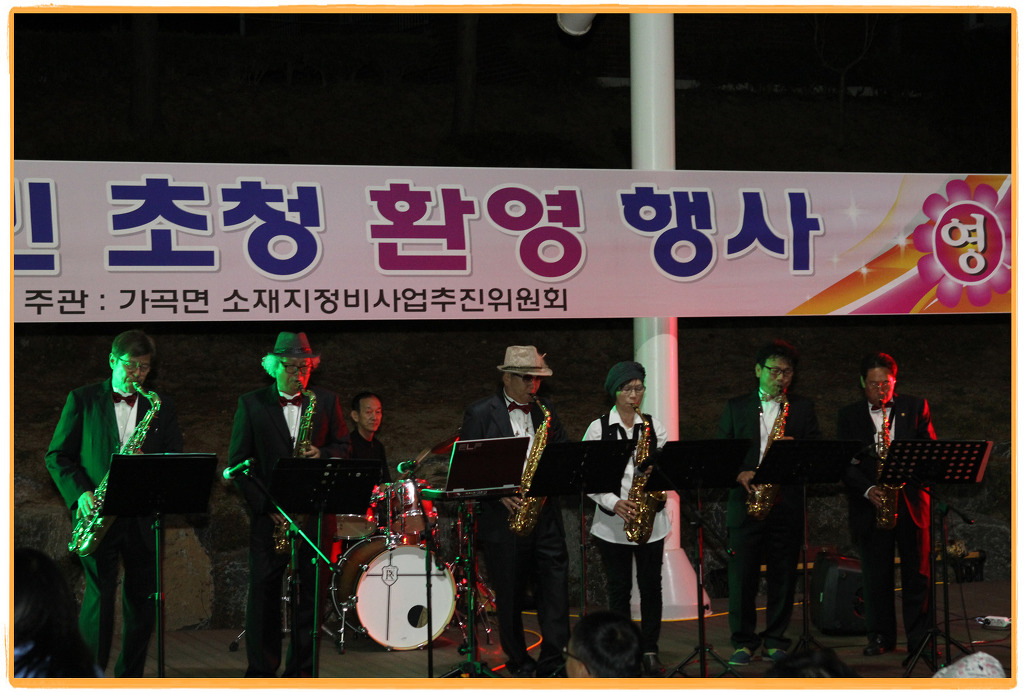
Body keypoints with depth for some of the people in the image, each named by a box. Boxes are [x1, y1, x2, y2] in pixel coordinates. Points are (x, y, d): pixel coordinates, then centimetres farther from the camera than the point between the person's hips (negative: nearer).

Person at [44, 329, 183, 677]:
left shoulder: (161, 406, 12)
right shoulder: (82, 400, 6)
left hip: (142, 517, 3)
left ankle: (130, 677, 17)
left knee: (142, 602, 5)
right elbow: (57, 456, 5)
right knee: (99, 595, -8)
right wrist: (80, 494, -10)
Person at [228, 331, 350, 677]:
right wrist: (265, 505, -8)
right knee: (263, 591, -1)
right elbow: (238, 461, 2)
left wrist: (321, 454, -11)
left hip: (315, 512, 1)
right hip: (268, 514, -1)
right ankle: (261, 670, 8)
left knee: (310, 592, 1)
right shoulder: (251, 403, 5)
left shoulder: (326, 401, 10)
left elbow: (343, 447, 13)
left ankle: (301, 669, 9)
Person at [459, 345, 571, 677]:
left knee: (555, 584, -5)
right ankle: (518, 660, 20)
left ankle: (553, 662, -2)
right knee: (510, 595, 6)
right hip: (502, 517, -3)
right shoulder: (479, 414, -2)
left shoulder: (545, 410, 12)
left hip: (545, 515, 3)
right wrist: (500, 493, -16)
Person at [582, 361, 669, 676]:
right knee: (619, 588, 5)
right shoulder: (598, 429, -1)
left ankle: (650, 652, 13)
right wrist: (614, 503, -18)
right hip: (612, 522, -2)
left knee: (651, 586, 4)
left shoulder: (654, 426, 5)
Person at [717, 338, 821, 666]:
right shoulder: (736, 407, 11)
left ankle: (775, 640, 12)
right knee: (742, 575, -3)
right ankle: (744, 641, 6)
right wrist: (739, 473, -10)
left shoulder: (802, 407, 11)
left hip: (786, 503, 0)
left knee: (783, 576, 2)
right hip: (745, 503, 0)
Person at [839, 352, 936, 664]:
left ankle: (919, 637, 8)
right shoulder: (849, 416, 7)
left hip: (911, 501, 0)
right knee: (876, 575, 2)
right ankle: (880, 636, 11)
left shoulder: (915, 407, 8)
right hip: (871, 504, 0)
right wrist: (867, 489, -15)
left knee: (917, 573, 1)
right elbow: (845, 463, 1)